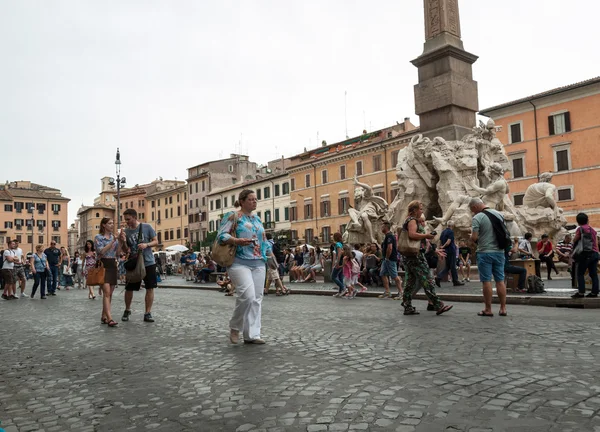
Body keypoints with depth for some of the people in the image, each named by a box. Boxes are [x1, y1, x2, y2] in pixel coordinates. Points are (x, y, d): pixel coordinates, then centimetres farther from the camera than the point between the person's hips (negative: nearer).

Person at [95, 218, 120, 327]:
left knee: (110, 293, 6)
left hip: (113, 265, 6)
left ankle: (104, 316, 16)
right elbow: (101, 251, -15)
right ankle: (109, 319, -23)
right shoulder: (98, 237, -1)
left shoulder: (114, 237, 15)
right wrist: (112, 241, -20)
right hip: (103, 265, -6)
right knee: (106, 292, -16)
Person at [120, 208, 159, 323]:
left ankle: (148, 313, 9)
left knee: (150, 288, 0)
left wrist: (146, 244, -19)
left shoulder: (147, 227, -5)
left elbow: (155, 241, -1)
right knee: (129, 288, 7)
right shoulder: (126, 231, 1)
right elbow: (126, 251, 4)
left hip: (148, 263, -1)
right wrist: (123, 241, -15)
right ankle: (127, 310, 29)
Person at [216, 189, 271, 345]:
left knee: (256, 298, 2)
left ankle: (252, 334, 8)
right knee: (248, 295, -20)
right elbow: (221, 236, -8)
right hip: (239, 262, -7)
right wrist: (236, 241, -24)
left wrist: (272, 255, 16)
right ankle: (234, 327, 3)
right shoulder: (232, 216, -1)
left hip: (258, 263, 7)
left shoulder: (257, 219, 20)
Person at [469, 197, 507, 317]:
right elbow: (505, 233, 15)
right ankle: (503, 308, 13)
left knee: (487, 281, 0)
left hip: (485, 252, -6)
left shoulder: (477, 218, -12)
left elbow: (474, 237, -16)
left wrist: (472, 238, 4)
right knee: (500, 280, 9)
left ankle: (488, 309, 5)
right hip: (499, 251, 6)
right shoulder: (499, 214, 8)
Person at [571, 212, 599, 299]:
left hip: (585, 253, -6)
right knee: (593, 274, 7)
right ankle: (594, 292, 7)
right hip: (595, 253, 6)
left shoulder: (580, 229, -4)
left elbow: (574, 240, -3)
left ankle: (581, 292, -9)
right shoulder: (593, 230, 15)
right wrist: (596, 252, 21)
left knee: (580, 273, -3)